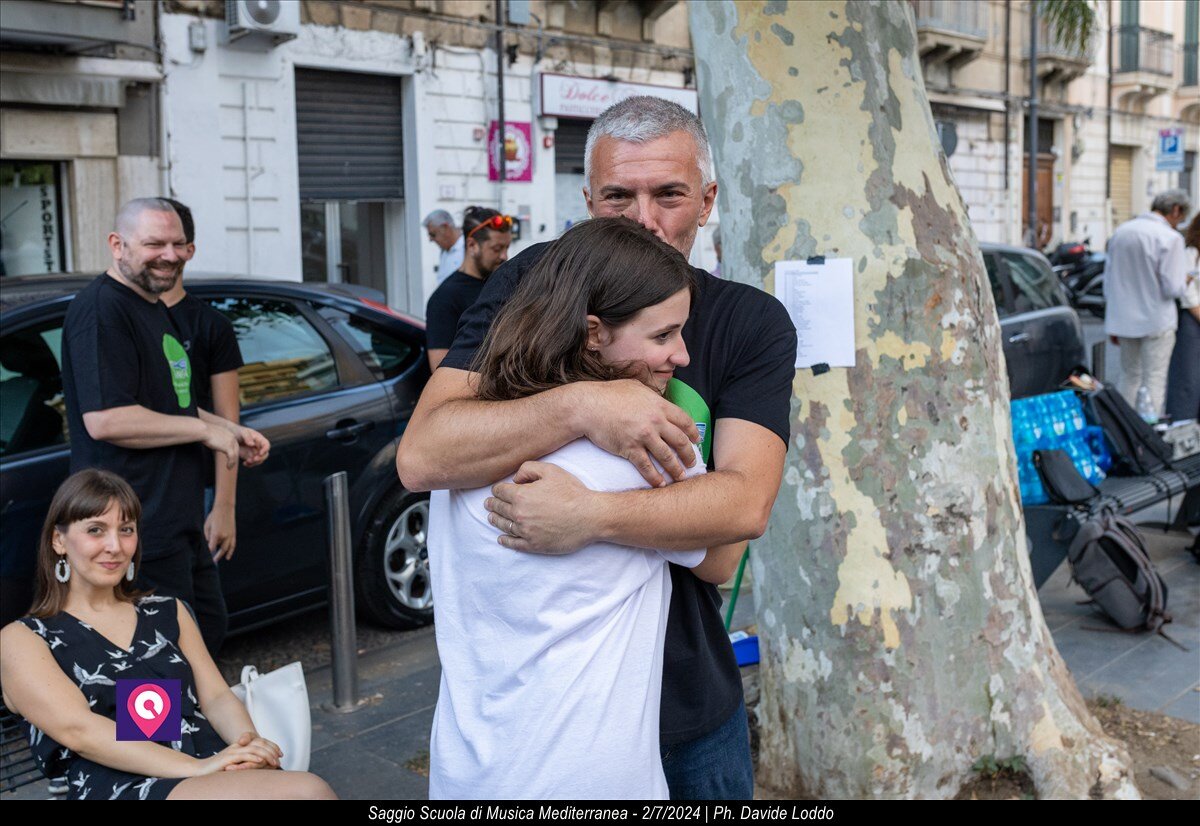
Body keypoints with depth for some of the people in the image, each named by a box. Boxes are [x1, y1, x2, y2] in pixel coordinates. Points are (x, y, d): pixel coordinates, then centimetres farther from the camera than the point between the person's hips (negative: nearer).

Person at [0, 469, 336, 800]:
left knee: (308, 790, -31)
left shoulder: (167, 613, 24)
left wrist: (248, 743, -9)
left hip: (219, 771, 5)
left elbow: (216, 697, 15)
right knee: (307, 791, -32)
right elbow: (78, 729, -6)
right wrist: (195, 767, -17)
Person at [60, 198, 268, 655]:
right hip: (140, 527, -10)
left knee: (208, 630, 20)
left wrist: (230, 430, 11)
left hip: (179, 522, 10)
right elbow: (105, 419, -26)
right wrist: (206, 430, -18)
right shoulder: (101, 309, -17)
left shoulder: (156, 309, 16)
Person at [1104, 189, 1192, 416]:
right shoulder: (1170, 238, -14)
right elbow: (1173, 288, -17)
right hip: (1156, 321, -6)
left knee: (1129, 376, 17)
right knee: (1154, 380, 1)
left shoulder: (1121, 232, 7)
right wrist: (1184, 280, 6)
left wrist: (1113, 324, 19)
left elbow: (1109, 281, 12)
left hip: (1123, 320, 6)